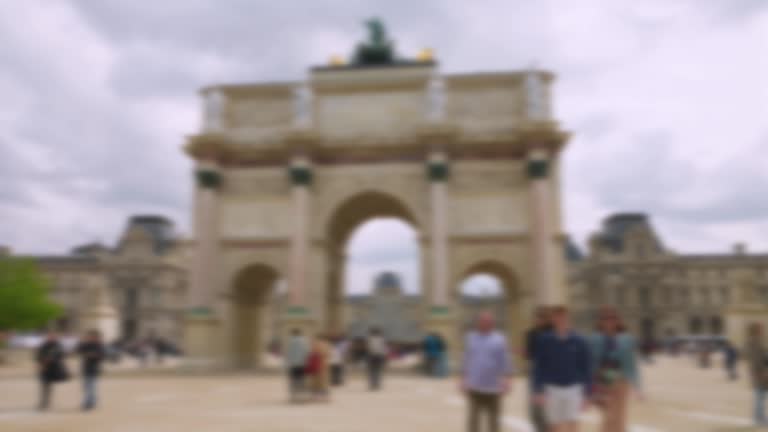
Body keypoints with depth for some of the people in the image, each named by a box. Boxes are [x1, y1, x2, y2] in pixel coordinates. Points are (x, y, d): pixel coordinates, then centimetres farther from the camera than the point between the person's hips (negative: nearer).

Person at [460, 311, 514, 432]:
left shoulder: (500, 339, -1)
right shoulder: (471, 337, 7)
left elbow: (506, 361, -2)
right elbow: (467, 360, 12)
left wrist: (507, 380, -9)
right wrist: (463, 379, 12)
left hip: (493, 387, -1)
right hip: (474, 387, 2)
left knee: (493, 419, 8)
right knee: (473, 417, 3)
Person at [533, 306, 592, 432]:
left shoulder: (579, 341, -4)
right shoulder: (544, 341, -4)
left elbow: (586, 368, 0)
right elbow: (539, 368, -2)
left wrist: (586, 394, -1)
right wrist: (538, 391, -6)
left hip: (573, 389, 0)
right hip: (552, 390, 0)